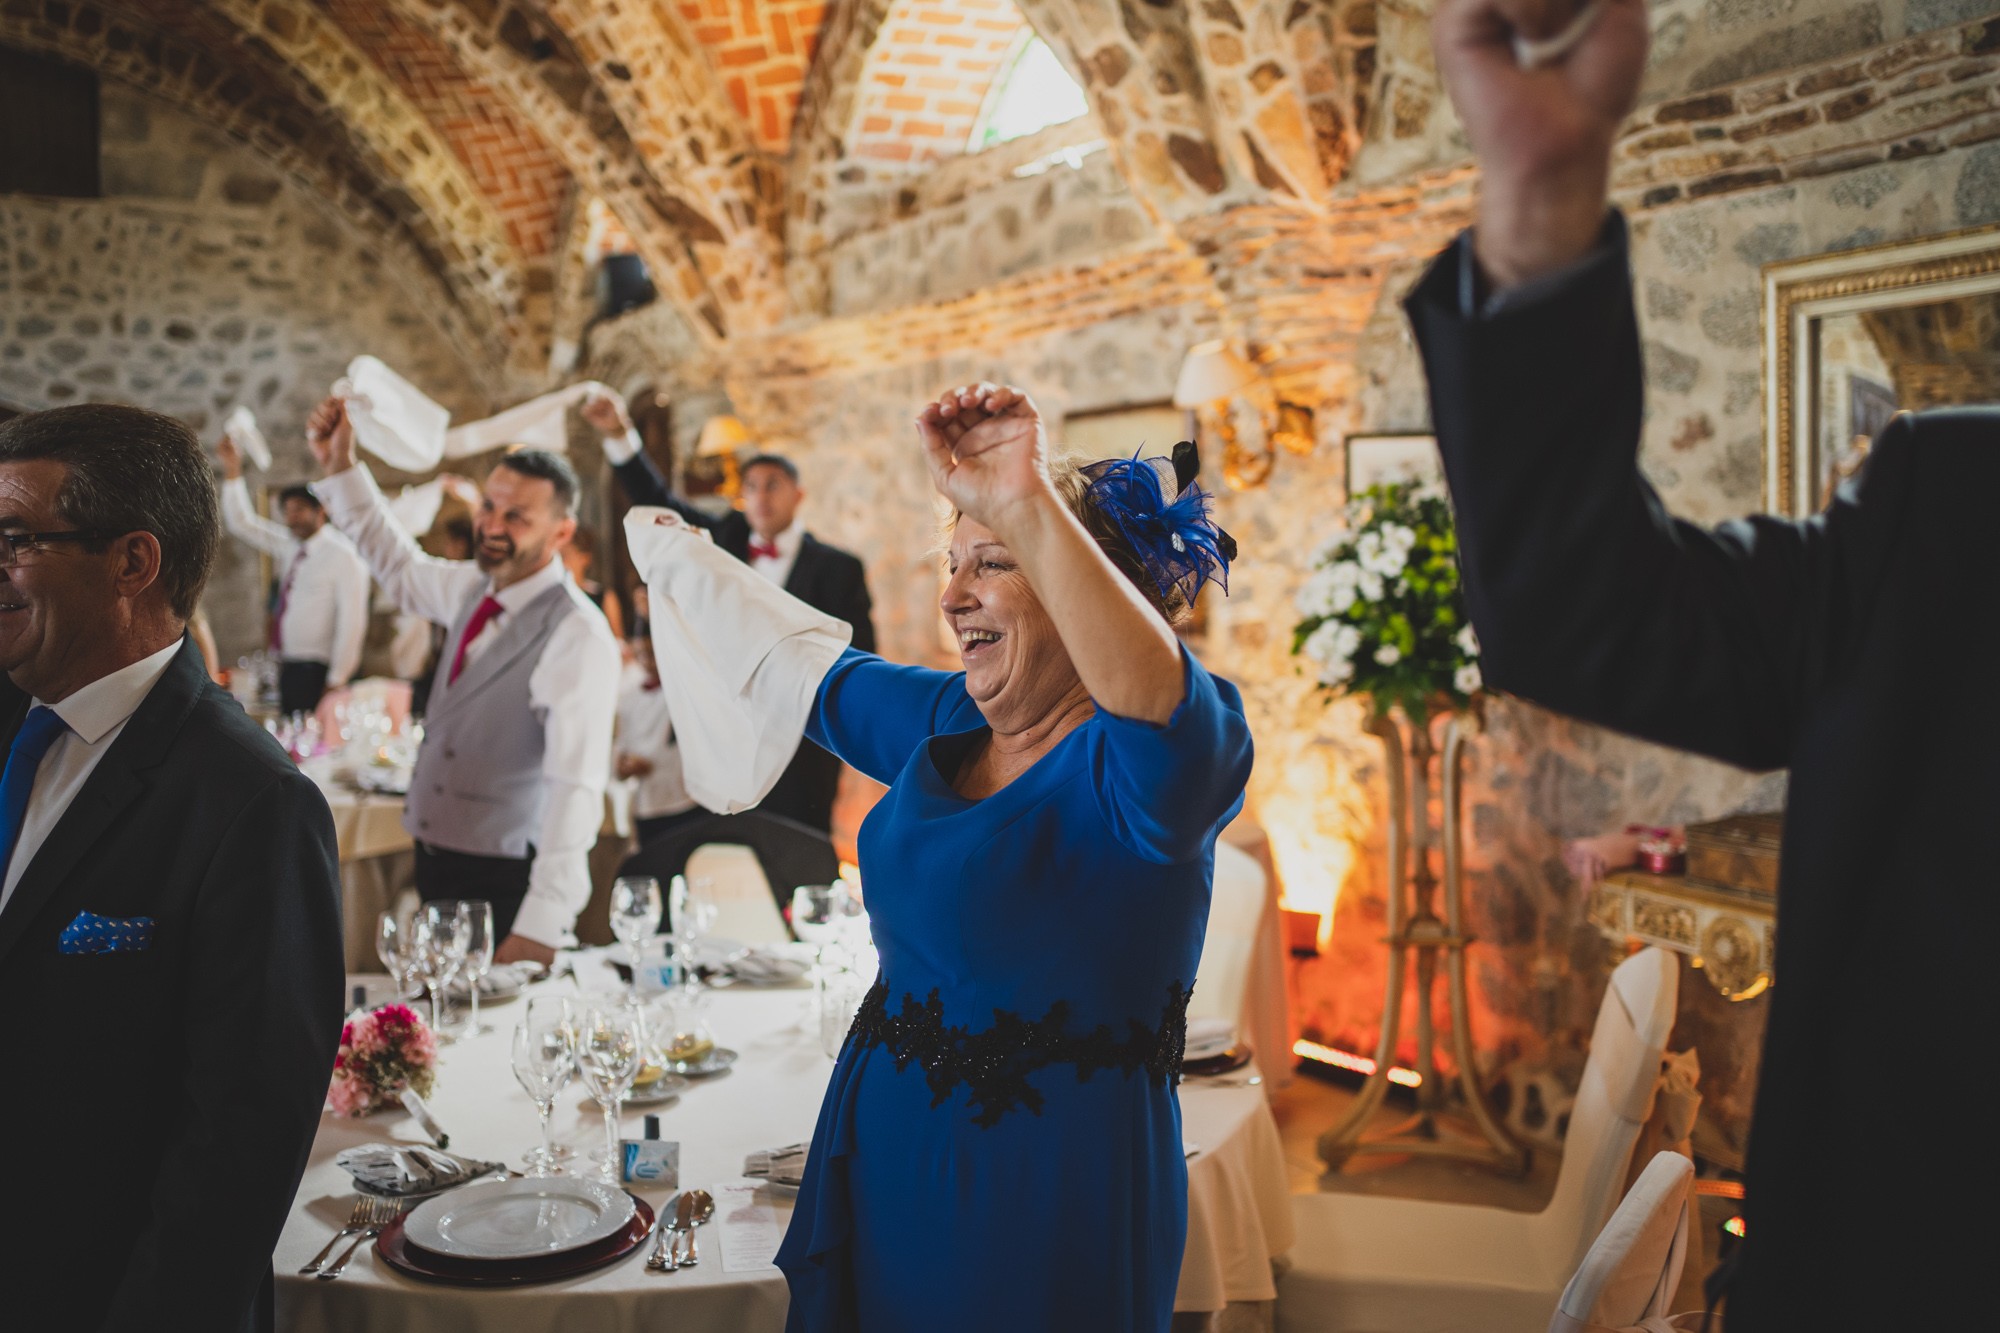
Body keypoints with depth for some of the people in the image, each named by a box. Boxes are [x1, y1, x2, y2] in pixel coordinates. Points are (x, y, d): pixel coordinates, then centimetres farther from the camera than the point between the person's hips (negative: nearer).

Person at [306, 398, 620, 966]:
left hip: (508, 886, -8)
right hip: (437, 865, 8)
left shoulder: (578, 636, -22)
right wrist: (339, 466, 19)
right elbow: (401, 567, 26)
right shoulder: (474, 588, 4)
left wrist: (541, 929, -34)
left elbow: (577, 788, -28)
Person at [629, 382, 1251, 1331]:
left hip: (1043, 1190, -7)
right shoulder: (944, 718, 4)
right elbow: (802, 668, 21)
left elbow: (1159, 705, -43)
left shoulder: (1134, 763, -18)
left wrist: (1029, 510, -50)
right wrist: (676, 560, 33)